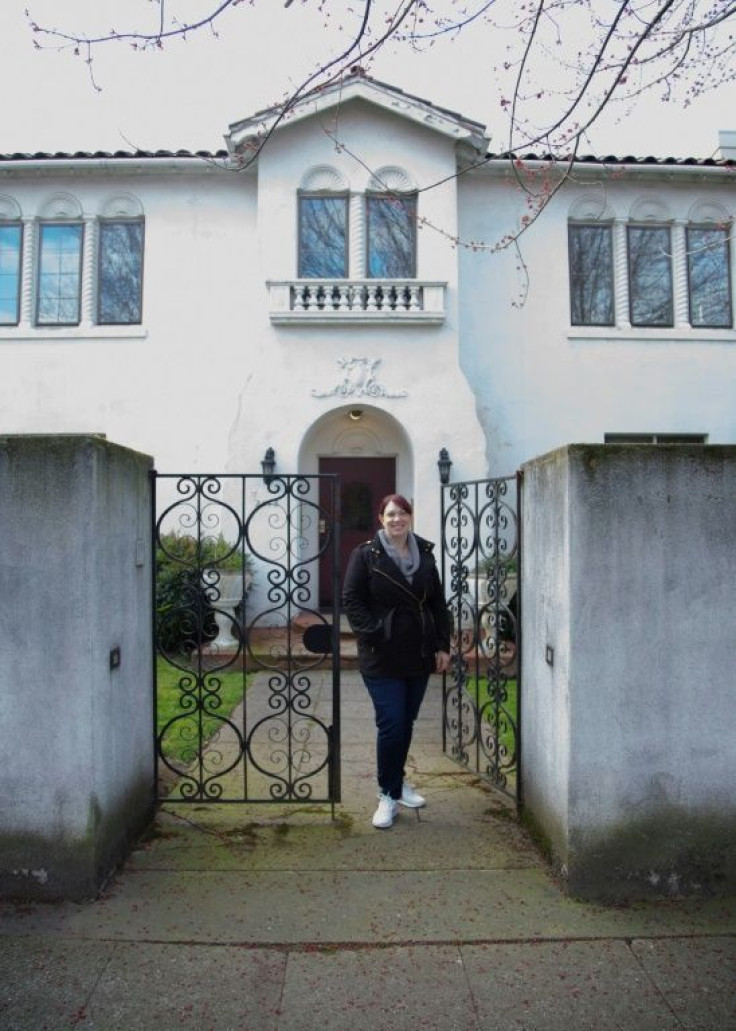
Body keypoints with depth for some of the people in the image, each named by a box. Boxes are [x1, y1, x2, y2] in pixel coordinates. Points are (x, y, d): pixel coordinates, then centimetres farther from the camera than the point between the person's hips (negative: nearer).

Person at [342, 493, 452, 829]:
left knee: (407, 723, 14)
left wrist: (442, 645, 6)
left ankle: (397, 782, 34)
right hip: (382, 658, -4)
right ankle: (388, 795, 13)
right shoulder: (366, 554, -6)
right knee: (391, 725, -5)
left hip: (419, 655, 5)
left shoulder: (425, 555, 7)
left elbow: (438, 603, 11)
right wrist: (374, 634, -17)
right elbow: (352, 600, -7)